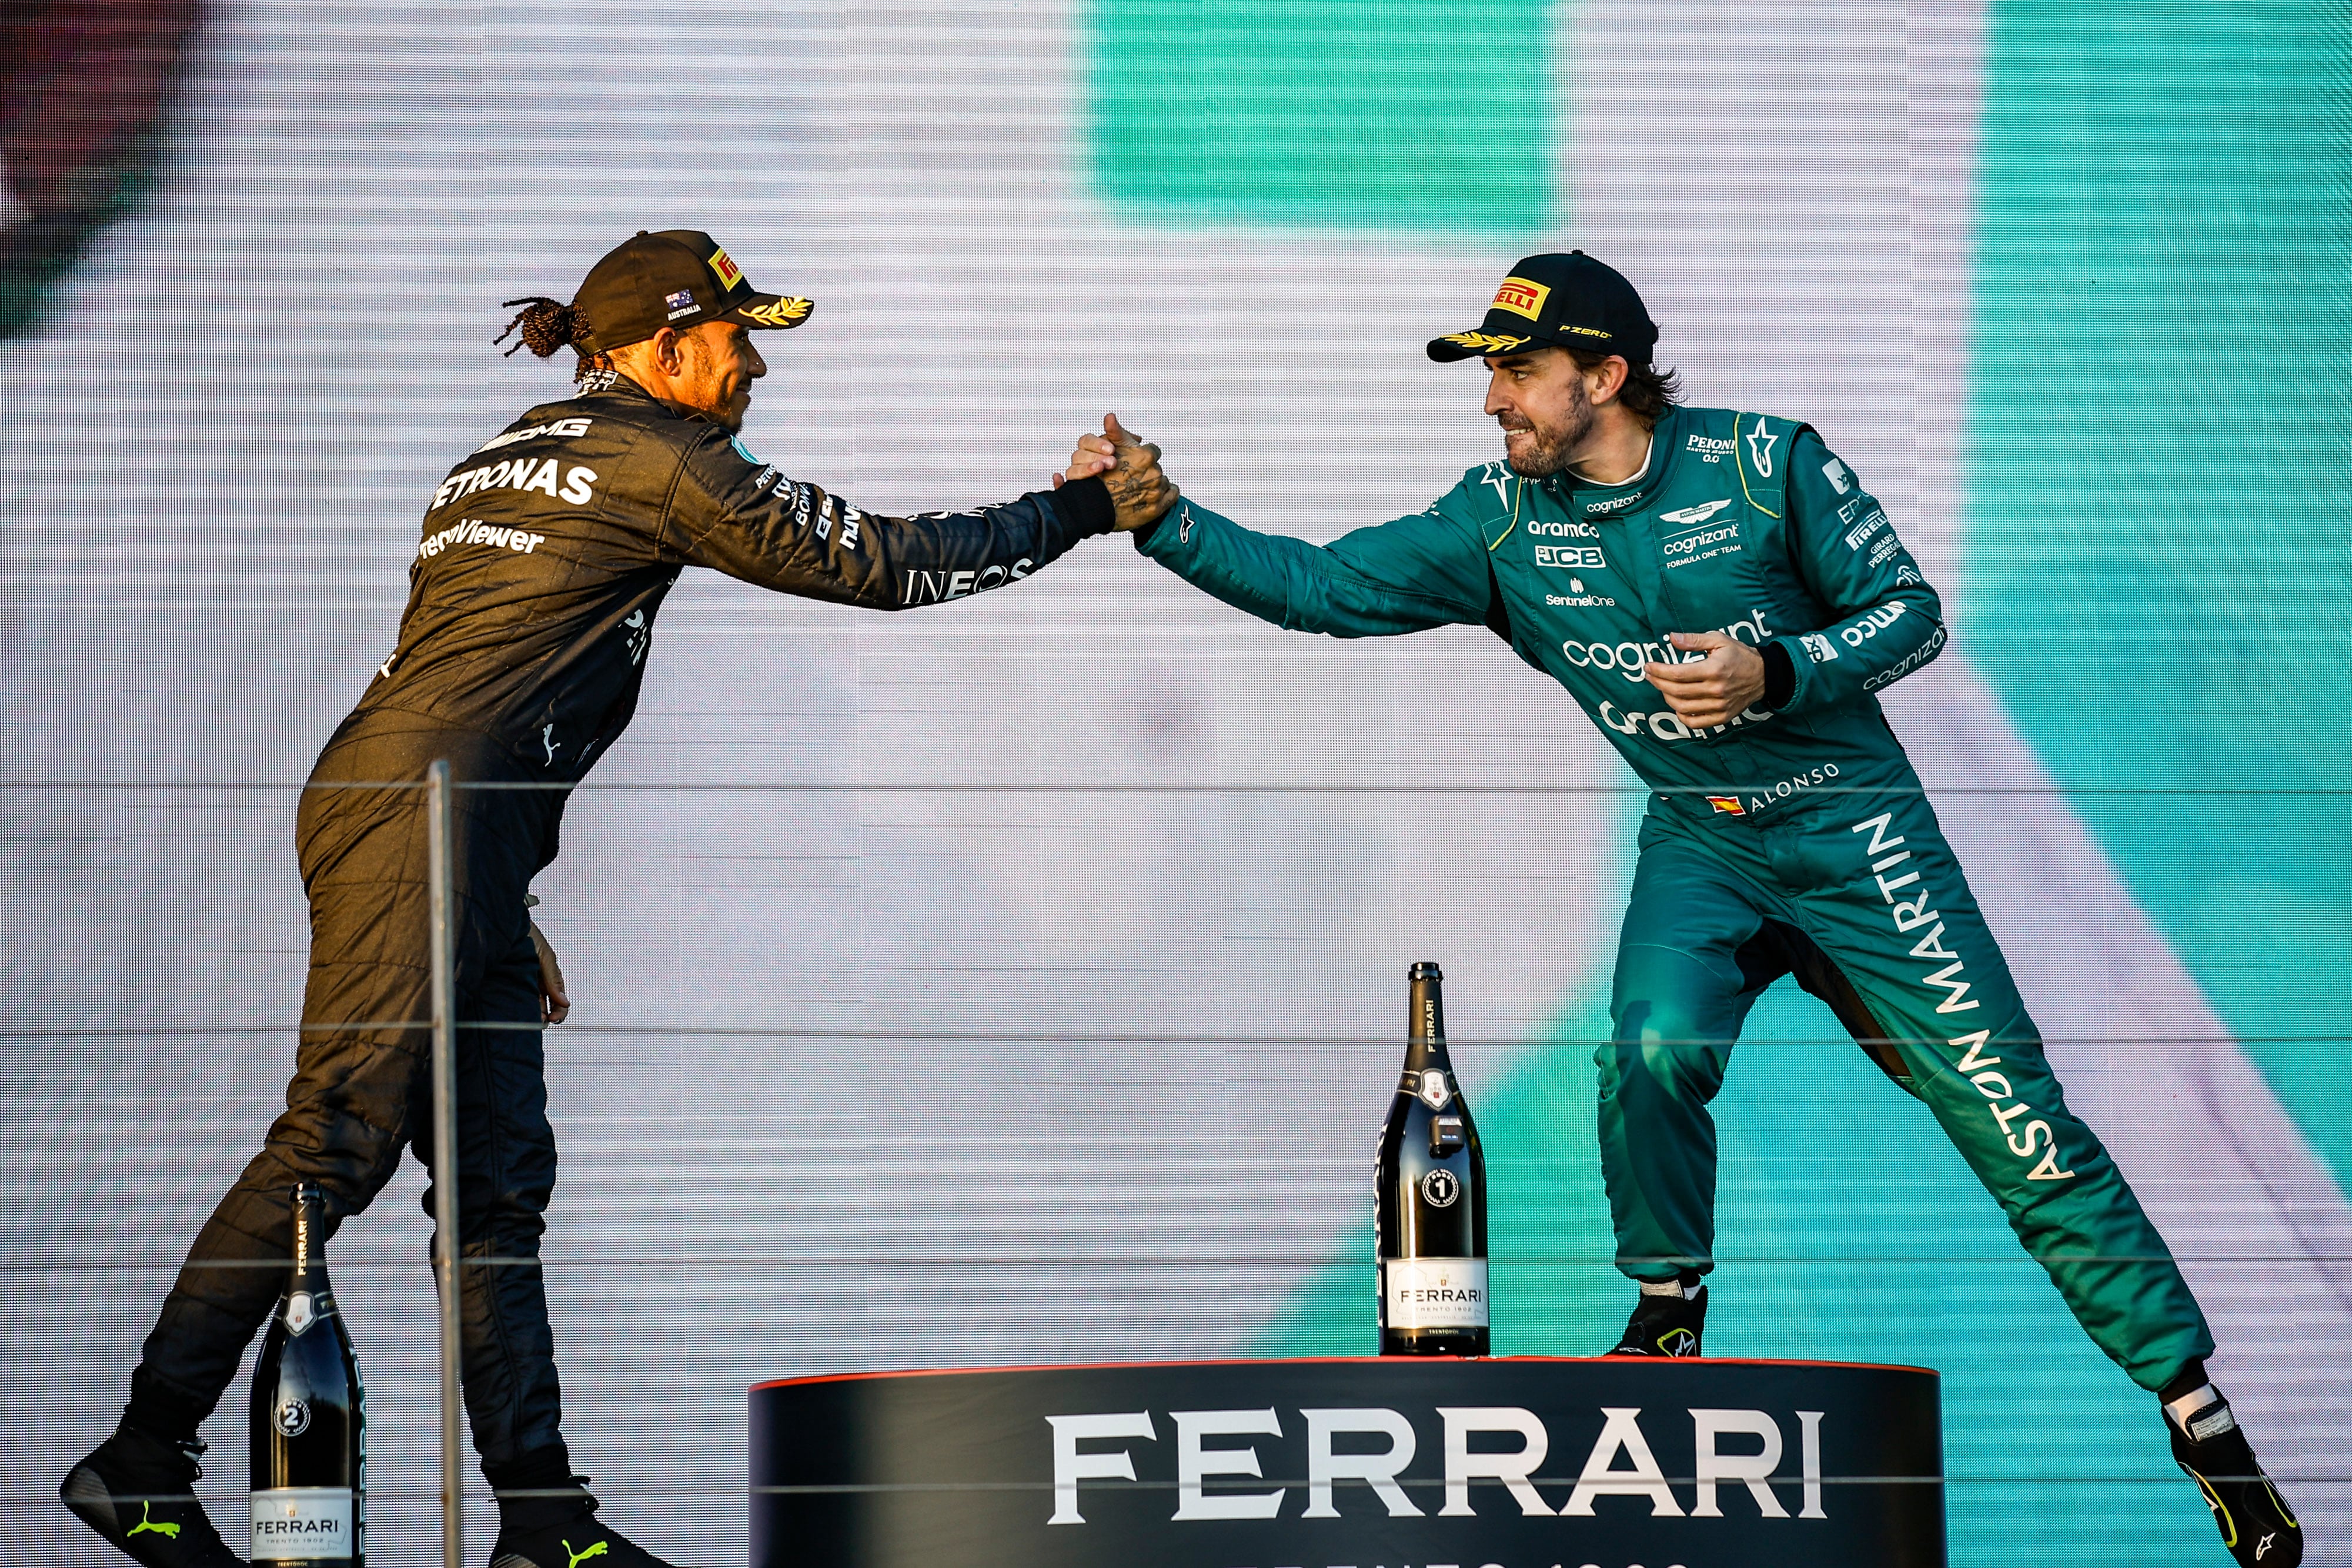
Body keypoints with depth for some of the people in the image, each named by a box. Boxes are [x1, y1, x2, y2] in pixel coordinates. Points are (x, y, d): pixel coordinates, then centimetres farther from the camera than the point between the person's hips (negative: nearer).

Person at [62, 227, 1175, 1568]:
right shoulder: (653, 457, -1)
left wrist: (508, 908, 27)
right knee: (338, 1143, -13)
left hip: (460, 851, 10)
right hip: (417, 820, -10)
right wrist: (1084, 513, 9)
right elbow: (869, 562, 0)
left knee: (499, 1179, 6)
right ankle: (145, 1460, -14)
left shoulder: (511, 461, 26)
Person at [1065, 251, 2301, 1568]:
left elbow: (1910, 612, -8)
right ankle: (1667, 1317, -3)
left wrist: (1774, 674, -24)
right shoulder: (1502, 521, -4)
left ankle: (2194, 1403, 0)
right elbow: (1320, 587, -6)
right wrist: (1159, 517, -17)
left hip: (1856, 830, -3)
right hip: (1699, 843, 3)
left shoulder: (1765, 465, -14)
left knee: (2016, 1122, -7)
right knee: (1653, 1052, -28)